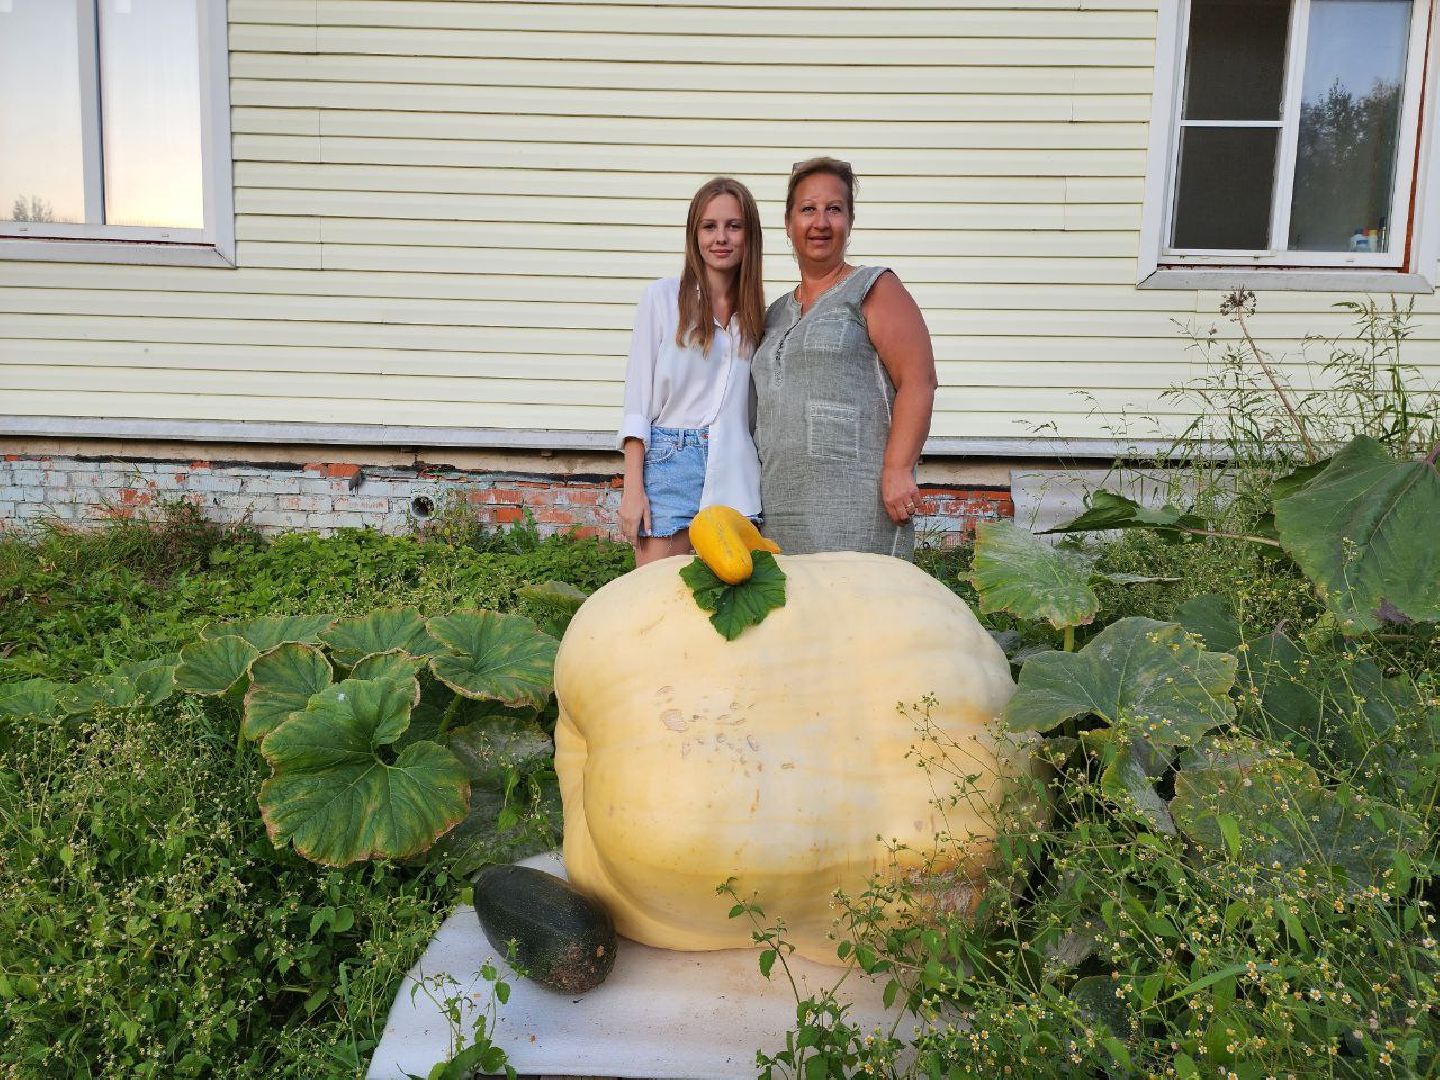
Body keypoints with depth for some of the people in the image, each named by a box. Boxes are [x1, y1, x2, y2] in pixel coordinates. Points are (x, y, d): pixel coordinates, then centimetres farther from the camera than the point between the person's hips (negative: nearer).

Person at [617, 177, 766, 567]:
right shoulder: (662, 297, 0)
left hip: (737, 472, 3)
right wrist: (633, 488, -9)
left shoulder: (755, 310, 11)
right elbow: (637, 396, -3)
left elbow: (755, 403, 14)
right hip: (670, 461, -3)